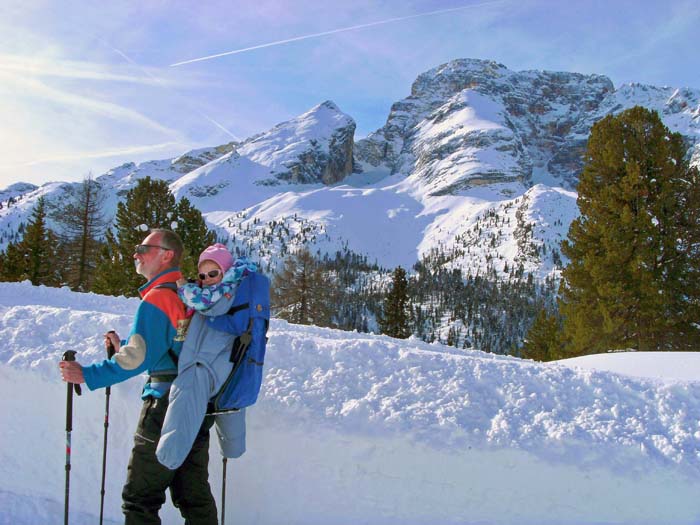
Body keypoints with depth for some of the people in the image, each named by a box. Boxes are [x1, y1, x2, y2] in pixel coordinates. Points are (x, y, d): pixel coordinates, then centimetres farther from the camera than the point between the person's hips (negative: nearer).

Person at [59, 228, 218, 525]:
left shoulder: (156, 299, -13)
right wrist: (124, 346, 22)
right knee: (195, 496, 13)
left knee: (140, 499, 1)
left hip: (166, 406, -8)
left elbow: (139, 359, -18)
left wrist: (88, 375, -12)